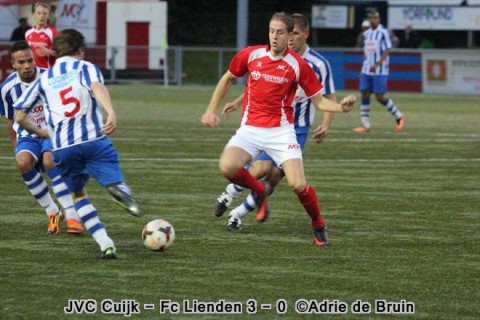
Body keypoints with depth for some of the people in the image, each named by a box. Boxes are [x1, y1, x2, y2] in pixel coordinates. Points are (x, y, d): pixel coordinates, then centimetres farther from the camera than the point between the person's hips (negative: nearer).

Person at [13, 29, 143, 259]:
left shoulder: (43, 79, 21)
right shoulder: (85, 67, 11)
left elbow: (19, 116, 18)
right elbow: (98, 87, -13)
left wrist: (39, 132, 37)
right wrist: (111, 113, -29)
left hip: (62, 147, 3)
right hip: (94, 139, -3)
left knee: (78, 194, 21)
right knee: (115, 182, -7)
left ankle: (105, 244, 4)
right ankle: (120, 190, -48)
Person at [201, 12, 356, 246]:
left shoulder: (298, 65, -5)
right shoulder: (250, 55, 0)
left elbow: (318, 101, 2)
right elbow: (227, 79, 18)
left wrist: (340, 107, -18)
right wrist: (211, 110, 12)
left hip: (280, 130, -2)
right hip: (250, 128, 2)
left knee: (297, 184, -17)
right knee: (227, 167, -26)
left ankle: (319, 226, 13)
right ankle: (259, 190, 9)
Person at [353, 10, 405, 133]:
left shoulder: (383, 32, -7)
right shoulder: (366, 33, 13)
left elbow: (387, 51, -13)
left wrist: (377, 64, -23)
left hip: (380, 71, -6)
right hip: (367, 70, 6)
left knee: (380, 96, -7)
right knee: (364, 94, -1)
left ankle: (399, 116, 13)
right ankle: (365, 125, 2)